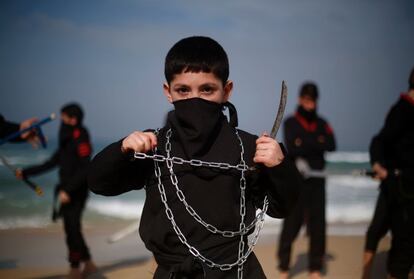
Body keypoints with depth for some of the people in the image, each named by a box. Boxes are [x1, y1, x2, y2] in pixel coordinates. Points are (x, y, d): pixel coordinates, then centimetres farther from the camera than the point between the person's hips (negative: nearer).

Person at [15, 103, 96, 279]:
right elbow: (51, 163, 17)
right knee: (71, 228, 13)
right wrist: (26, 172, 17)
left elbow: (84, 169, -20)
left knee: (72, 228, -5)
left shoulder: (80, 140, -15)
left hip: (76, 193, -9)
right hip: (67, 191, 9)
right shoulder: (67, 141, 13)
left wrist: (68, 190, -23)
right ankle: (88, 263, 24)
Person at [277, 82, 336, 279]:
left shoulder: (322, 123, 10)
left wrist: (304, 143, -11)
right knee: (291, 223, -3)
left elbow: (331, 145, -6)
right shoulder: (290, 122, 0)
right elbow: (291, 148, -15)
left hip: (317, 179, 3)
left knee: (317, 223, 4)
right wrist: (316, 142, -9)